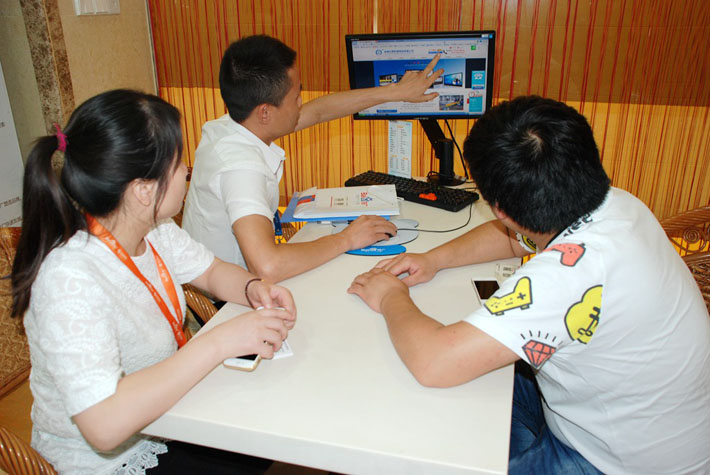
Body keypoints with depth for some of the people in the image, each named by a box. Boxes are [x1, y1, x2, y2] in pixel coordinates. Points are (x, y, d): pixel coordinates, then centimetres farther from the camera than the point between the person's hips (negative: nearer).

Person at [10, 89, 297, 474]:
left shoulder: (154, 229, -10)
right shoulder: (69, 282, -34)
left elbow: (211, 270, 5)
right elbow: (104, 426, -40)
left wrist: (253, 289, -17)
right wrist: (220, 341, -38)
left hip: (162, 409, 7)